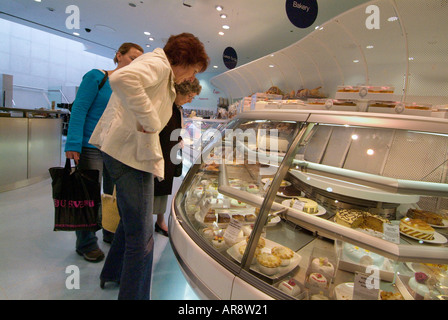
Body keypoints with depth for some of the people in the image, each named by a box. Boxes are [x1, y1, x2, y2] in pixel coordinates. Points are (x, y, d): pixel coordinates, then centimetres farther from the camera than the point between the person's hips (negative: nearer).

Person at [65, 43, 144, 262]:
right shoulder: (96, 77, -6)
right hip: (91, 146, -6)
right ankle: (86, 244, 20)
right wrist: (73, 145, -20)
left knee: (114, 194, 15)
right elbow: (79, 110, -12)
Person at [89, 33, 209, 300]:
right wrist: (150, 120, -26)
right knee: (141, 235, -4)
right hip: (130, 152, -11)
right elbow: (122, 79, -32)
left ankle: (113, 274, 46)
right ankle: (134, 293, 11)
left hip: (128, 150, 11)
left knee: (131, 220, 26)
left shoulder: (161, 70, 22)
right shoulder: (158, 64, -12)